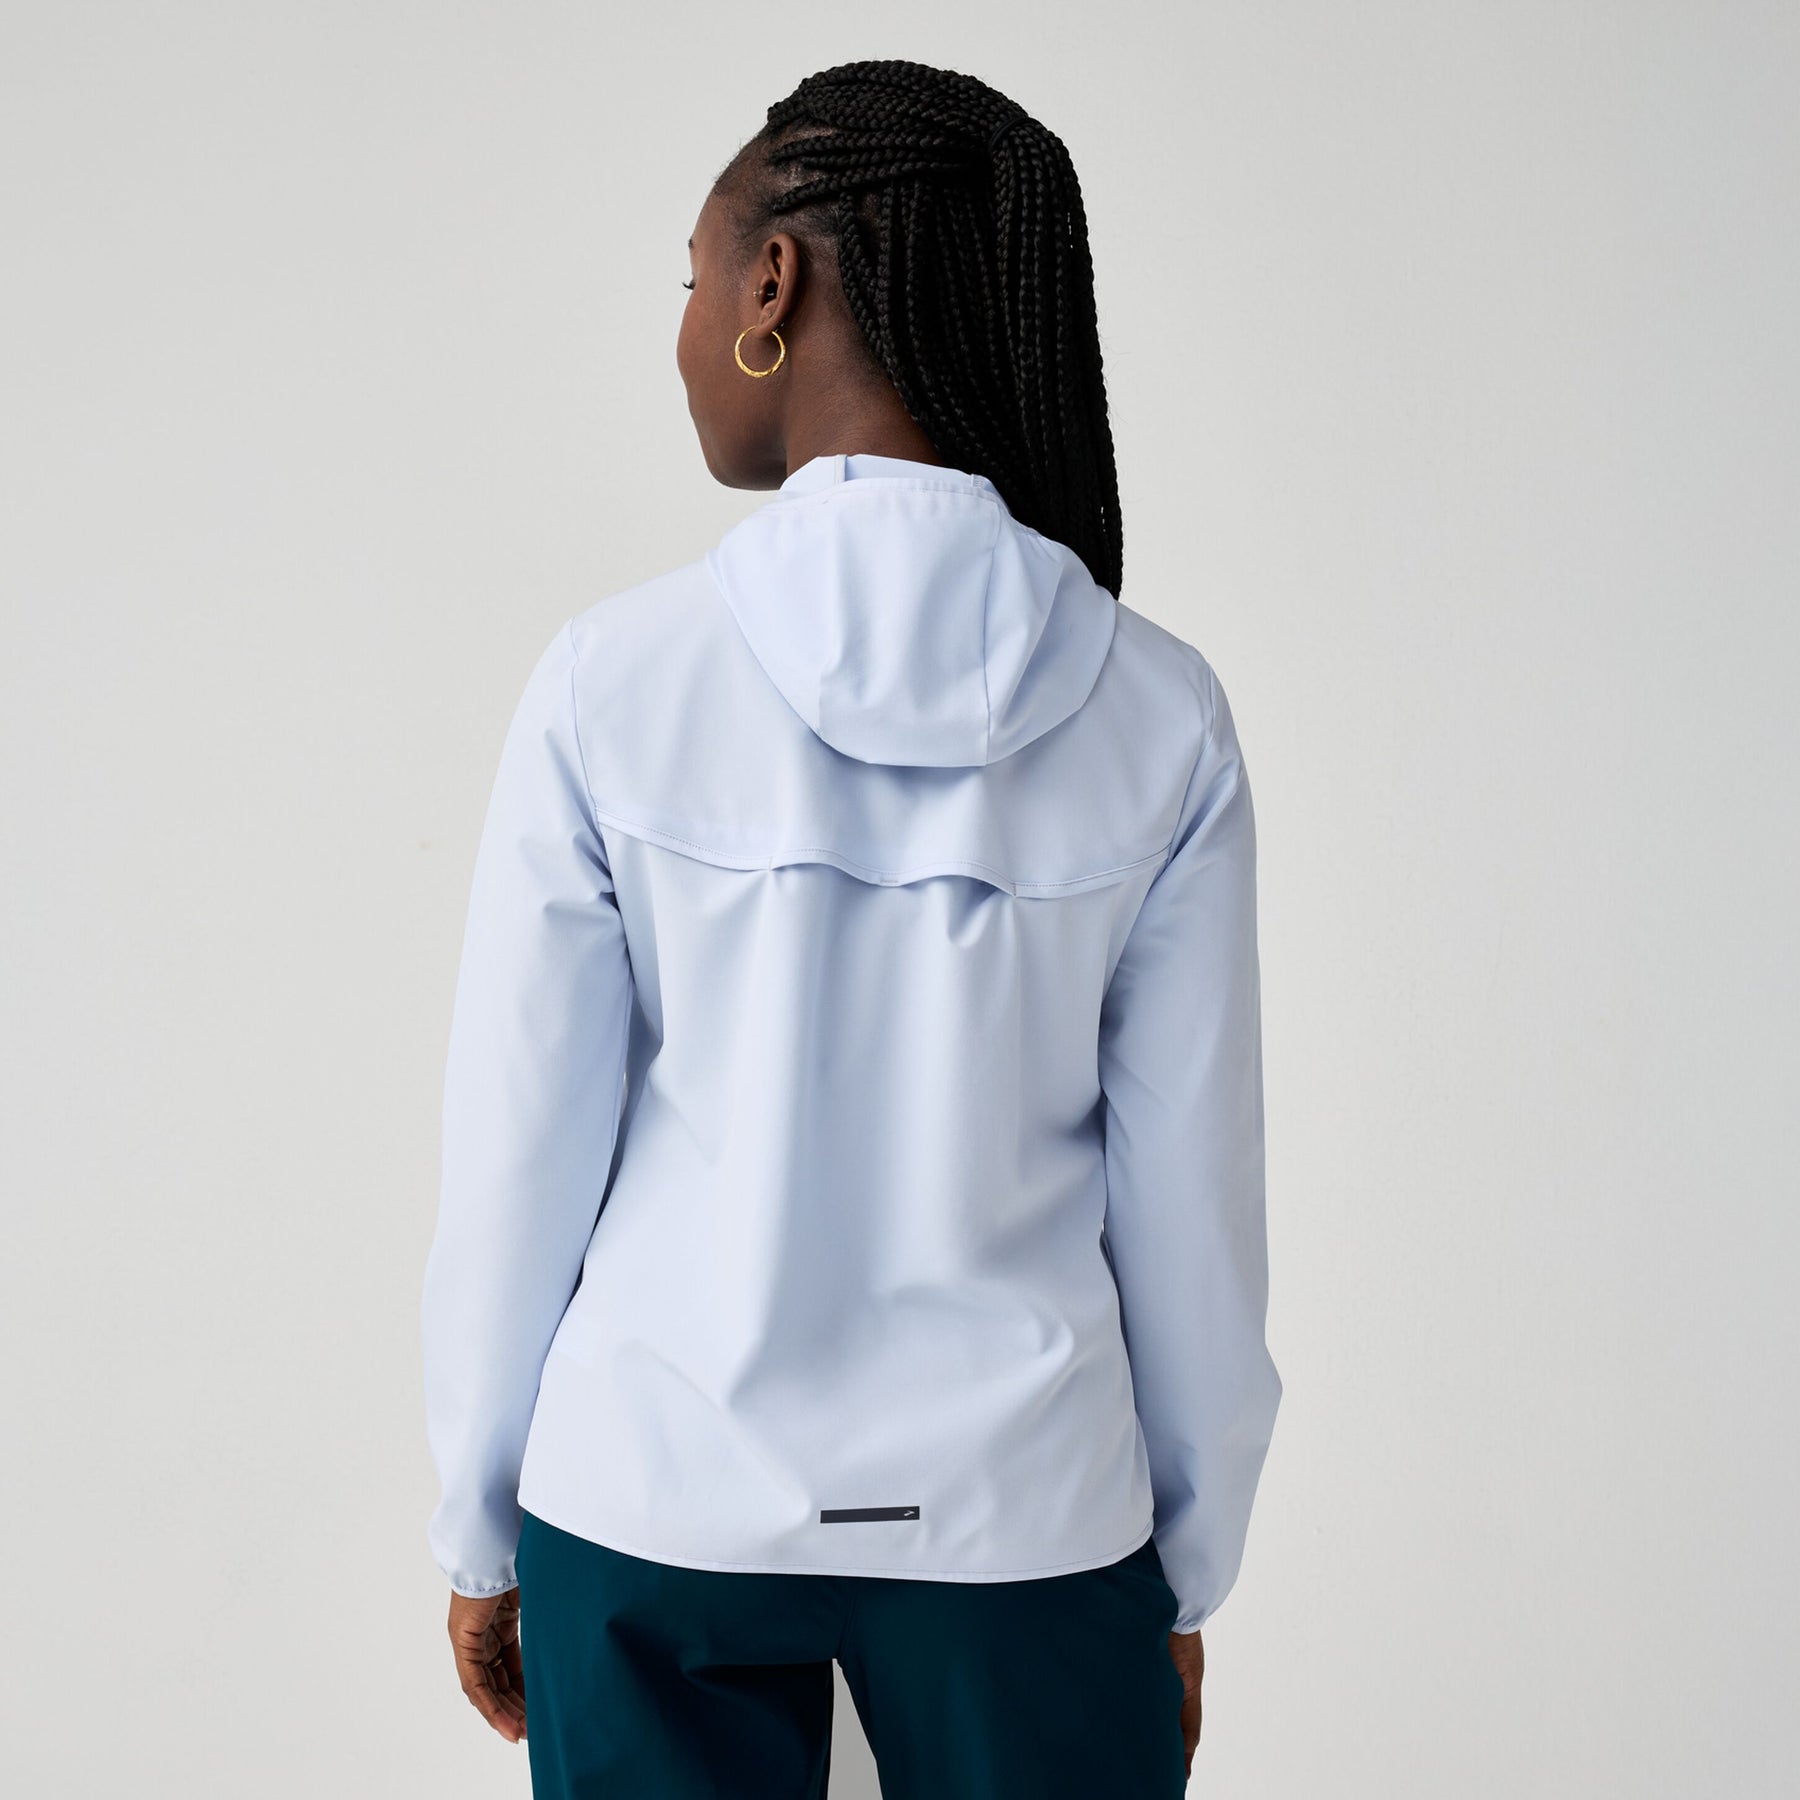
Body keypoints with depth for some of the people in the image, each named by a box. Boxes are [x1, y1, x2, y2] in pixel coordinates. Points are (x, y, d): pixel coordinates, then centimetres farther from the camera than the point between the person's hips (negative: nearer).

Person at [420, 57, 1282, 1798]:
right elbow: (1189, 1194, -3)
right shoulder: (1157, 713, -7)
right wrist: (1187, 1573, 10)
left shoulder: (614, 684, -12)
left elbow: (516, 1163, -6)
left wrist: (478, 1527, 8)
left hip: (654, 1509, 0)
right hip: (1021, 1518, 1)